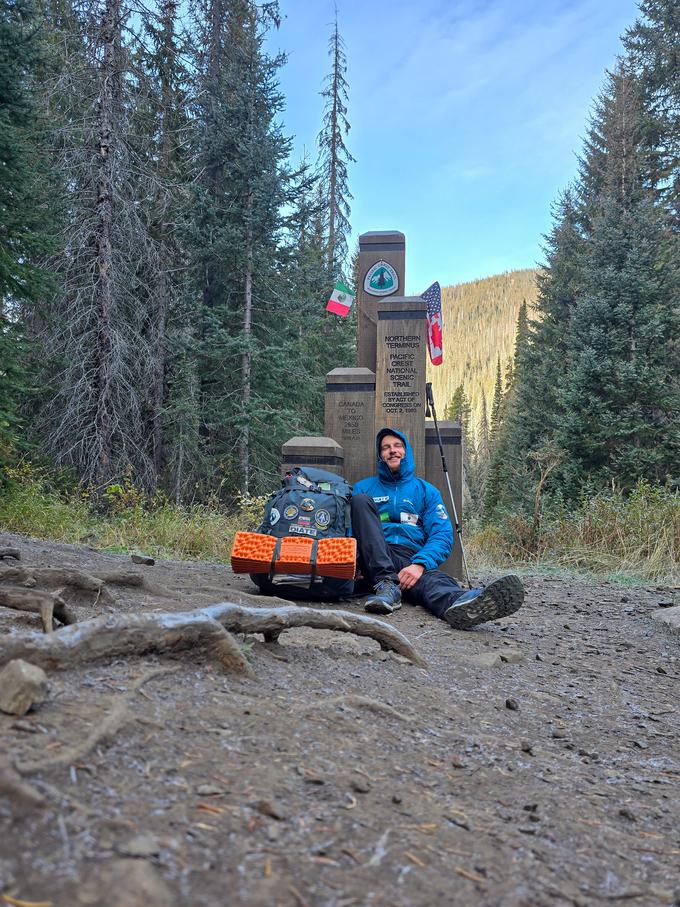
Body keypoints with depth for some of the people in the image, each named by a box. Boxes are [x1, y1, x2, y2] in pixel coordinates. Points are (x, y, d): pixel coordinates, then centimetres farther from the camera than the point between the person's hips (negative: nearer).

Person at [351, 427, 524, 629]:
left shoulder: (425, 490, 18)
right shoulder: (364, 487, 20)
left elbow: (442, 536, 5)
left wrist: (419, 564, -17)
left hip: (412, 559, 0)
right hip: (374, 559, 1)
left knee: (430, 578, -36)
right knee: (361, 500, -21)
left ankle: (458, 603, -75)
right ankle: (386, 583, -35)